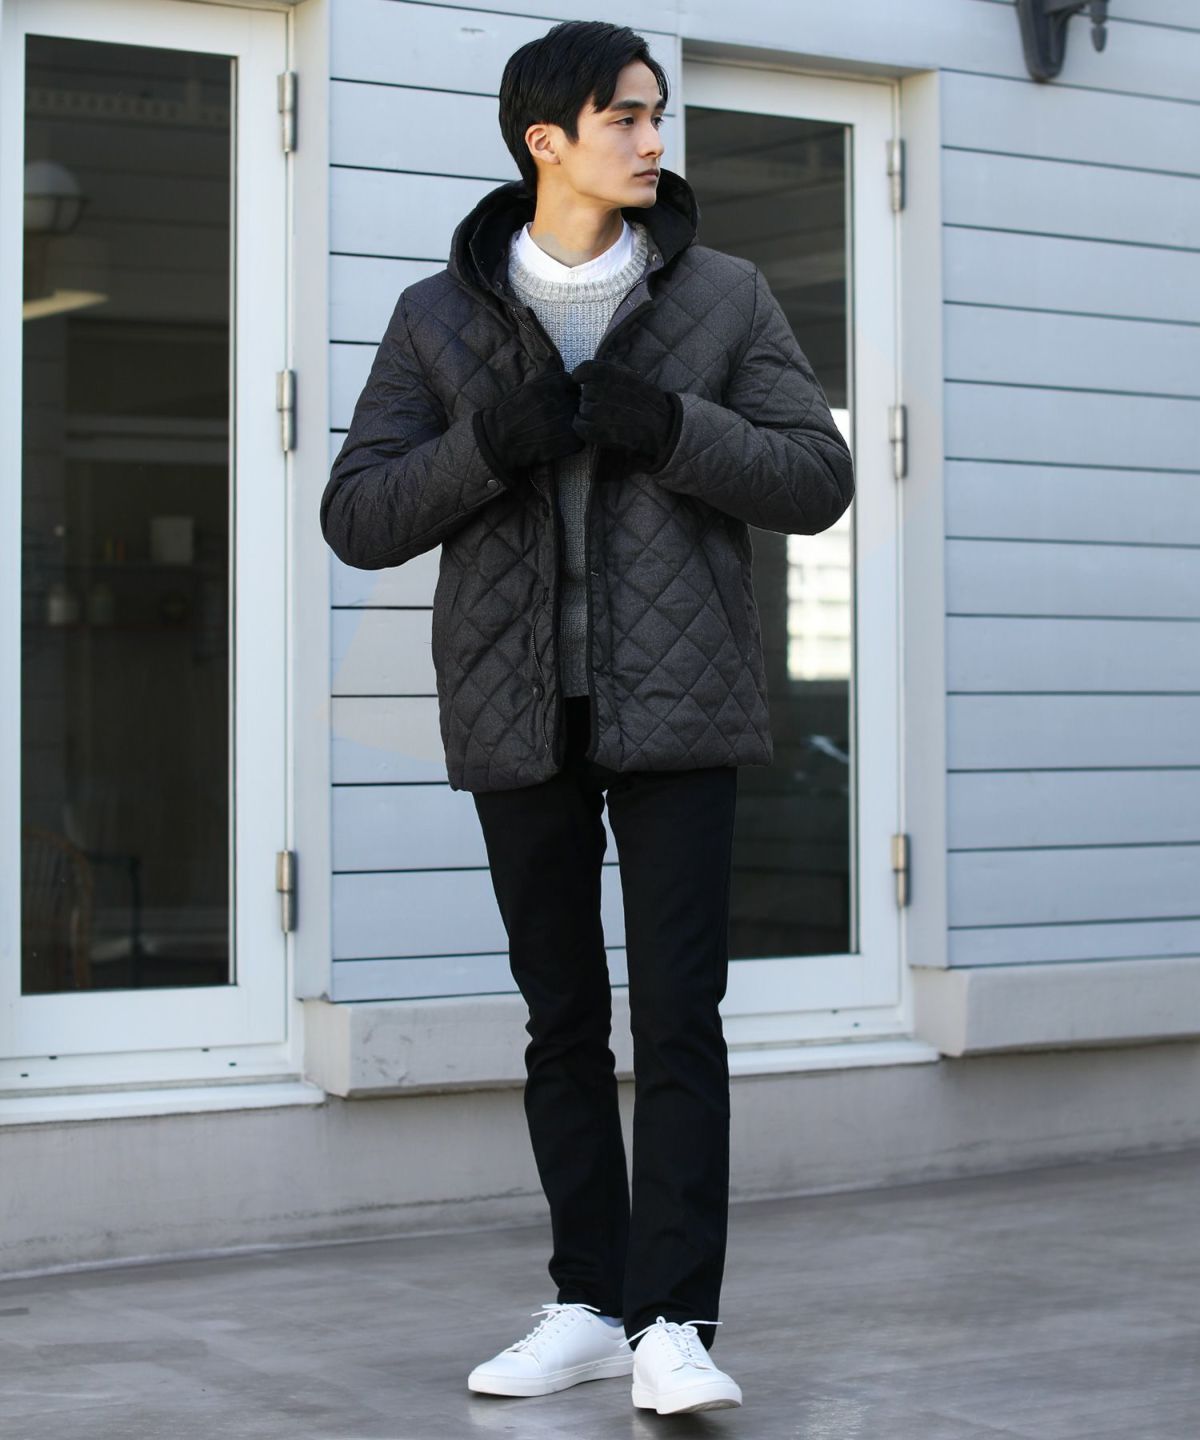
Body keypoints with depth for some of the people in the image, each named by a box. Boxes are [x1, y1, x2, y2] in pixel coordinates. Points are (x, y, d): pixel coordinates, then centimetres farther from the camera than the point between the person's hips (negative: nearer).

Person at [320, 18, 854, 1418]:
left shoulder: (723, 297, 5)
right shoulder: (440, 316, 6)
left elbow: (818, 478, 1)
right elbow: (356, 516, 3)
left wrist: (665, 425, -14)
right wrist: (487, 443, -15)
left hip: (675, 707, -1)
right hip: (522, 715, 2)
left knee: (677, 1016, -7)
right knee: (563, 1021, 9)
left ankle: (674, 1321, -4)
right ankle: (590, 1304, 19)